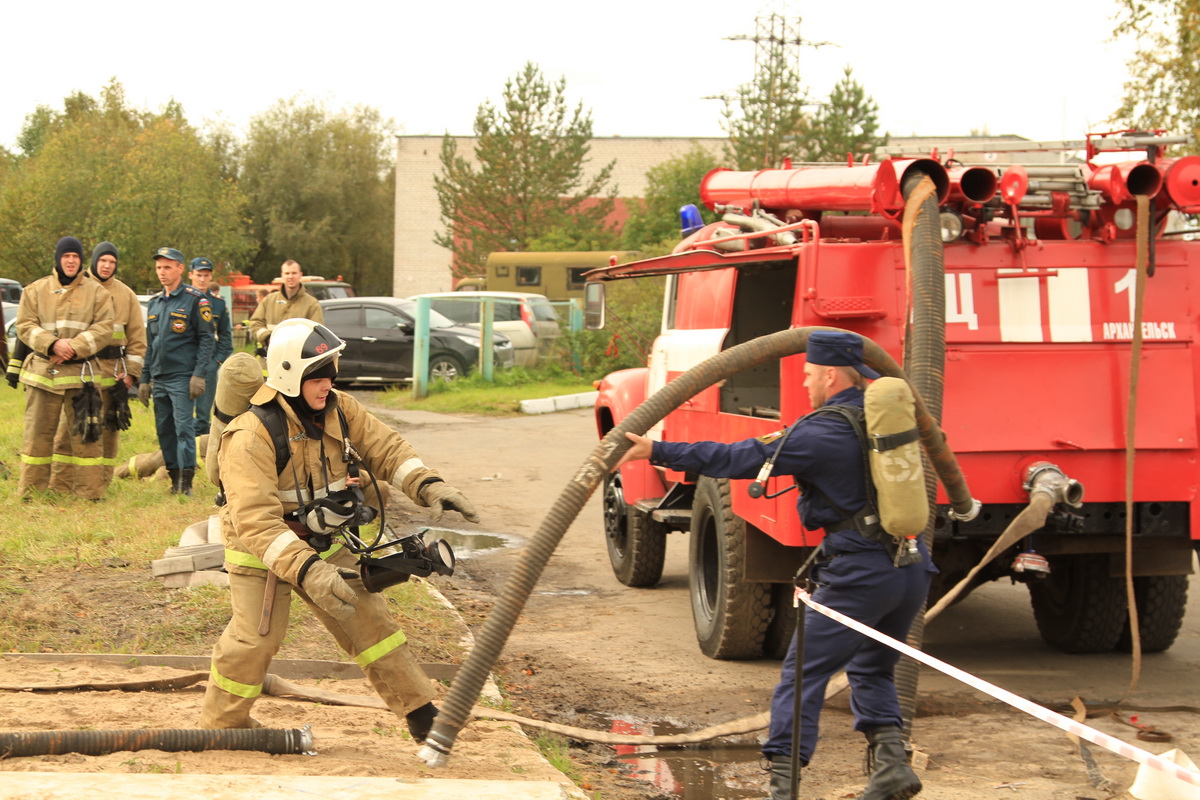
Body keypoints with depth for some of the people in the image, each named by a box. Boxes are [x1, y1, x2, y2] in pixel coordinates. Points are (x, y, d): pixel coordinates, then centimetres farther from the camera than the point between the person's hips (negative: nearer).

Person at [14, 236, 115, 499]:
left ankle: (90, 491, 6)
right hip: (43, 370, 1)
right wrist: (52, 344, -14)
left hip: (80, 372, -1)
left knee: (85, 433, 0)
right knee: (37, 433, 4)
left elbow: (104, 327, -2)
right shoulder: (35, 290, 8)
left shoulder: (96, 292, 6)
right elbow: (25, 325, 2)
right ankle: (30, 491, 10)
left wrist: (75, 347, -15)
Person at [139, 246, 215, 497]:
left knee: (183, 427, -12)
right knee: (164, 430, 7)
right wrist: (144, 379, 17)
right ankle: (174, 479, 14)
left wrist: (199, 374, -16)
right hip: (159, 379, 7)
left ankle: (186, 482, -12)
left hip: (183, 378, -7)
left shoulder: (195, 300, -4)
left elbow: (207, 340, -7)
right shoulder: (155, 303, 17)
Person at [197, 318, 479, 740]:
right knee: (253, 640, -12)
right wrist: (306, 571, -46)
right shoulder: (250, 436, -28)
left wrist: (428, 485, -20)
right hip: (261, 554, -5)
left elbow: (385, 447, 1)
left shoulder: (340, 411, -5)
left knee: (368, 620, 1)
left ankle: (421, 713, 7)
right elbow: (256, 518, -35)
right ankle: (220, 726, 11)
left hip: (324, 545, 6)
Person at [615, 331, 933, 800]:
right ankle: (891, 762, 7)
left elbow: (736, 460, -10)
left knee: (803, 674, -1)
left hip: (859, 575, -7)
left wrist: (657, 453, -4)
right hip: (913, 570, 7)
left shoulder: (818, 436, -11)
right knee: (872, 671, 23)